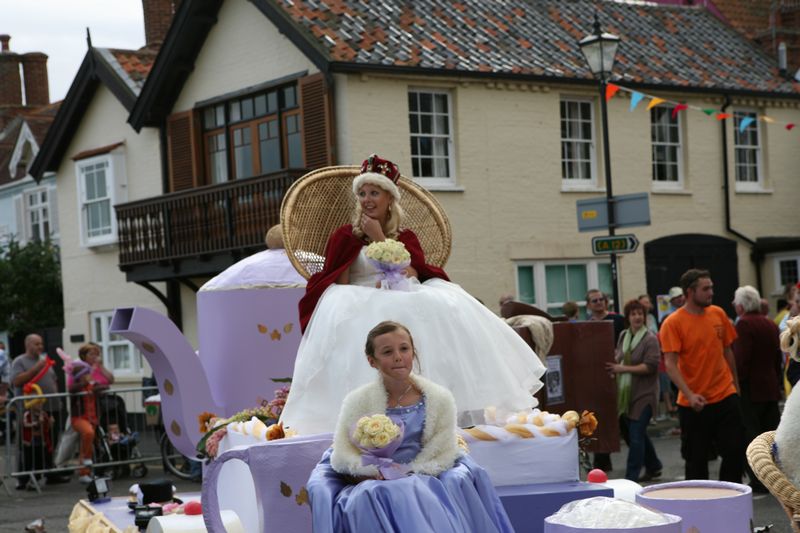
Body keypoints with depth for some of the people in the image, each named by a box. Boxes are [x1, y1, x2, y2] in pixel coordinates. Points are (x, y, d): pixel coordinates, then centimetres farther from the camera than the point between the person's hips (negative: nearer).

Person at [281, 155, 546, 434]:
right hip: (358, 311, -2)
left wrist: (379, 238, -6)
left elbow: (412, 277, -3)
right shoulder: (344, 237, 7)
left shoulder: (405, 237, 15)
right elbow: (338, 286, 0)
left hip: (402, 308, 2)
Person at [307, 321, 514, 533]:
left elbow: (444, 452, 1)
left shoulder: (439, 399, 2)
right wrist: (376, 474, -19)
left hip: (421, 478, 1)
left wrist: (412, 473, -14)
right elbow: (343, 455, -3)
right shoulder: (357, 402, -1)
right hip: (373, 484, -1)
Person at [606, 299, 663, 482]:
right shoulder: (624, 336, 11)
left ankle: (631, 477, -3)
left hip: (643, 395, -8)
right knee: (628, 432, 17)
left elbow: (650, 366, -17)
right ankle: (654, 467, 35)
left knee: (636, 435, -8)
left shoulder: (650, 338, -10)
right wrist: (614, 365, 2)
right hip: (625, 393, 8)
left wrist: (623, 369, -18)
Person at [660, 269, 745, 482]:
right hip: (693, 404, -4)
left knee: (735, 452, 2)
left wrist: (735, 385, 17)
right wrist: (690, 395, -26)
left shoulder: (718, 314, 5)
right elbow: (670, 364, -16)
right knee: (696, 459, 6)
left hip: (725, 396, 4)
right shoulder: (673, 323, -10)